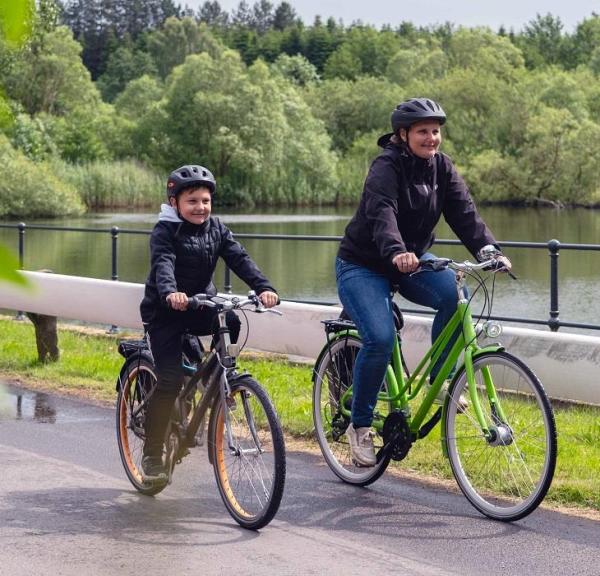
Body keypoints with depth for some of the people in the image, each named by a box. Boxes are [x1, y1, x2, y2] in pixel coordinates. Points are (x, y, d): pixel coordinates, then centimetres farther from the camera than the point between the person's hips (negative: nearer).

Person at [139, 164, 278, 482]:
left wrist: (263, 287, -27)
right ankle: (152, 455, -4)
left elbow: (240, 259, -9)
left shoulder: (216, 229, 2)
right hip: (165, 311, -5)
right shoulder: (165, 231, -13)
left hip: (201, 304, 5)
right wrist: (170, 293, -51)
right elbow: (163, 265, -30)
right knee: (169, 381, -14)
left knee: (231, 322, -25)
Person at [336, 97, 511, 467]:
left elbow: (464, 211, -13)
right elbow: (382, 214, -38)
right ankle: (360, 426, -5)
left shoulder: (441, 167, -2)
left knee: (454, 294, -26)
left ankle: (439, 379, -8)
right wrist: (396, 252, -57)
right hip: (364, 266, -5)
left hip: (411, 261, 5)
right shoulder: (386, 168, -20)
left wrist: (488, 249, -31)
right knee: (381, 339, -25)